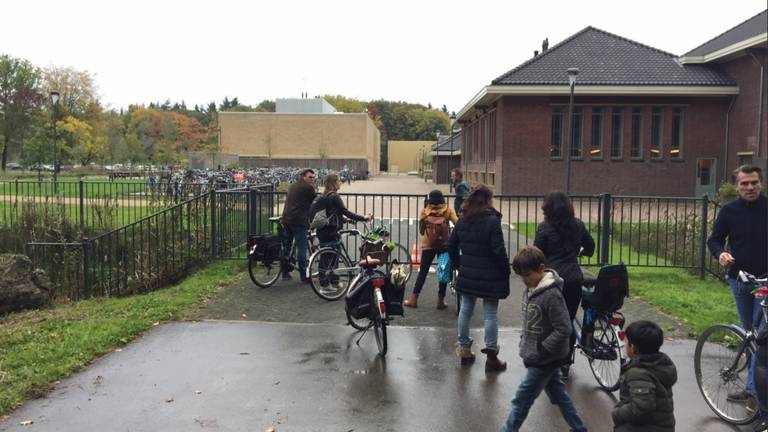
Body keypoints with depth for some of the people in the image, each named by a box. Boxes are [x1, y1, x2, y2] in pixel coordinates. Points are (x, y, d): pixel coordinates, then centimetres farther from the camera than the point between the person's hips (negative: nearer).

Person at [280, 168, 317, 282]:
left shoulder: (293, 186, 21)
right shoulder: (308, 187, -5)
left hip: (286, 219, 8)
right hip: (299, 221, -8)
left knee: (286, 246, 14)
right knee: (301, 248, -4)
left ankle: (285, 272, 20)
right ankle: (304, 275, -2)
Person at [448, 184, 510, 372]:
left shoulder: (462, 221, 4)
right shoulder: (492, 221, -14)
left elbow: (451, 246, 10)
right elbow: (499, 250, -17)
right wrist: (506, 271, -5)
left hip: (467, 275, 6)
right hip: (490, 277, -5)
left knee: (465, 310, 15)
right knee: (490, 315, 2)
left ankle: (464, 350, 24)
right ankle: (491, 357, 7)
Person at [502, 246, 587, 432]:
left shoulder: (551, 295, -24)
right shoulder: (529, 289, 2)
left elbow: (563, 330, -25)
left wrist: (539, 351, -22)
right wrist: (525, 344, 8)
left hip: (545, 360, -8)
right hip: (543, 358, 8)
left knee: (521, 400, 0)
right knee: (558, 394, 20)